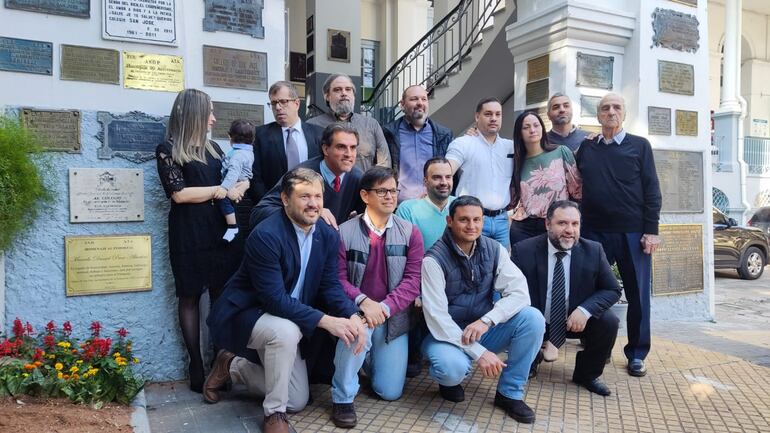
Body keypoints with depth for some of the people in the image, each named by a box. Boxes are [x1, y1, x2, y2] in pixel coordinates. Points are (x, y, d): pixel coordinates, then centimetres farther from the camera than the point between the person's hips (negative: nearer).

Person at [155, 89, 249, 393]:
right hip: (188, 233, -4)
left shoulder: (213, 148, 16)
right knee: (190, 297, 3)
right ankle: (196, 364, 10)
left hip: (218, 228, 5)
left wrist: (236, 189, -6)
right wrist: (220, 191, -5)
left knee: (222, 295, 0)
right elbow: (179, 193, -10)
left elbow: (232, 182, 17)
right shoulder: (167, 150, 0)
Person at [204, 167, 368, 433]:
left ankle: (233, 366, 32)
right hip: (245, 316, -7)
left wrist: (353, 316, -25)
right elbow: (274, 299, -32)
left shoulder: (328, 236, -7)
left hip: (288, 322, 7)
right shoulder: (265, 235, -29)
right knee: (287, 330, -40)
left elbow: (331, 286, -6)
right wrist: (326, 321, -36)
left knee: (297, 402, 12)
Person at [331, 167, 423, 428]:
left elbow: (413, 280, -10)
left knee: (390, 392, 2)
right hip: (357, 311, -2)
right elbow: (338, 279, -10)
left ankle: (370, 357, 37)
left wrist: (384, 307, -24)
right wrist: (363, 302, -28)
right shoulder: (344, 232, -10)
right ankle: (343, 398, -13)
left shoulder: (410, 233, -3)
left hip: (394, 318, 2)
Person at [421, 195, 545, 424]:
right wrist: (478, 352, -28)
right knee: (453, 367, -36)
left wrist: (486, 321, -28)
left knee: (533, 317, -19)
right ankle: (448, 378, 4)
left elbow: (519, 292, -12)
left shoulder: (494, 250, -4)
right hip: (447, 334, -4)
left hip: (483, 330, 4)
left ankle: (510, 393, -4)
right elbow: (437, 317, -22)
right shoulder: (434, 259, -18)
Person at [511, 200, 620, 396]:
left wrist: (585, 310, -25)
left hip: (576, 320, 2)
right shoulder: (524, 251, -14)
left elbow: (612, 290, -4)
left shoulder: (593, 251, -9)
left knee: (609, 322, -23)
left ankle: (586, 374, 6)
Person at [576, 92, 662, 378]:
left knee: (638, 294, 4)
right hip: (595, 232, 2)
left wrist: (651, 230, -7)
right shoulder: (586, 148, 11)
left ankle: (636, 354, 17)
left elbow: (652, 190, 1)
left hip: (633, 233, -1)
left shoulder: (639, 146, 6)